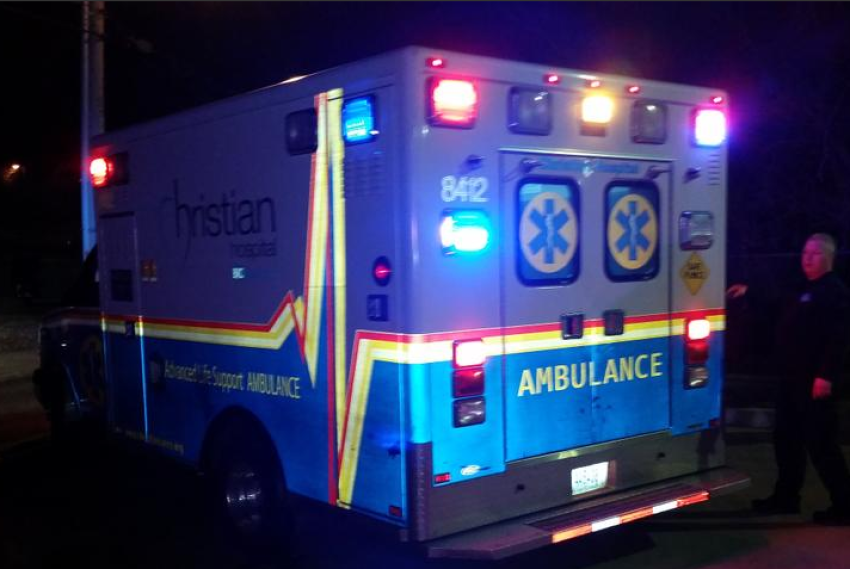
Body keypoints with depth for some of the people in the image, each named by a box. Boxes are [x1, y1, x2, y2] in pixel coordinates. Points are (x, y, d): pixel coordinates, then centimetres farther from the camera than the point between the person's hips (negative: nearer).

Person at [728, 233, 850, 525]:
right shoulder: (802, 289, 18)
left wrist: (825, 376, -26)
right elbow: (776, 311, 36)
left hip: (815, 381, -10)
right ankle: (786, 496, 25)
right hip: (792, 378, 10)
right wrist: (750, 292, 29)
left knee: (821, 443, -5)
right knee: (786, 438, 14)